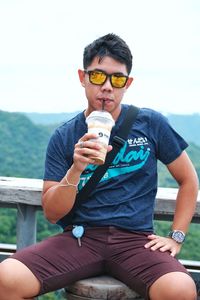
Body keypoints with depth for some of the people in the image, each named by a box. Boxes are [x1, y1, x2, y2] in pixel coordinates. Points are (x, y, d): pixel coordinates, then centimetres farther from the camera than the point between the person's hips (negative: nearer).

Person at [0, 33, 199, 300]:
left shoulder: (151, 124, 3)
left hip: (136, 238, -1)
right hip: (80, 237, 1)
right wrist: (76, 170, -16)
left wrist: (176, 237, 4)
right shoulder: (63, 137, 4)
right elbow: (52, 214, 1)